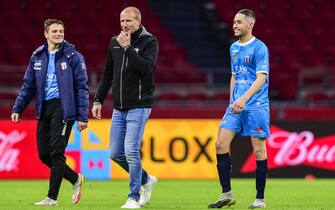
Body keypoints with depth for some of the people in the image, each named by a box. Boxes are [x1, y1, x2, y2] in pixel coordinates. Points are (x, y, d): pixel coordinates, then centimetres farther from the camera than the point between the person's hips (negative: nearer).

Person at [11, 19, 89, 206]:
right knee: (43, 154, 5)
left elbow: (82, 87, -5)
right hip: (44, 108, 6)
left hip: (63, 107, -6)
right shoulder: (37, 57, 11)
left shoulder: (73, 56, -4)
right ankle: (76, 179, 25)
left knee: (56, 153, -9)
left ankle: (52, 197, -1)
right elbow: (28, 86, 16)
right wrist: (17, 109, 7)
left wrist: (83, 116, -10)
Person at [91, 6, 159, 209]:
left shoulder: (150, 42, -5)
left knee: (131, 151, -13)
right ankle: (146, 180, 27)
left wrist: (127, 47, -20)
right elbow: (108, 74, 19)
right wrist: (98, 100, 15)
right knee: (116, 153, 6)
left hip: (139, 106, -6)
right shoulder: (115, 42, 12)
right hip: (119, 108, 6)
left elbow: (146, 67, -22)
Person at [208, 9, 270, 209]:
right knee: (221, 143, -4)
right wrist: (232, 101, 18)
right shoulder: (234, 48, 15)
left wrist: (244, 99, -28)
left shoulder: (259, 48, -8)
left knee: (259, 150, -3)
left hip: (256, 106, -7)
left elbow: (261, 78, -17)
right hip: (236, 105, 7)